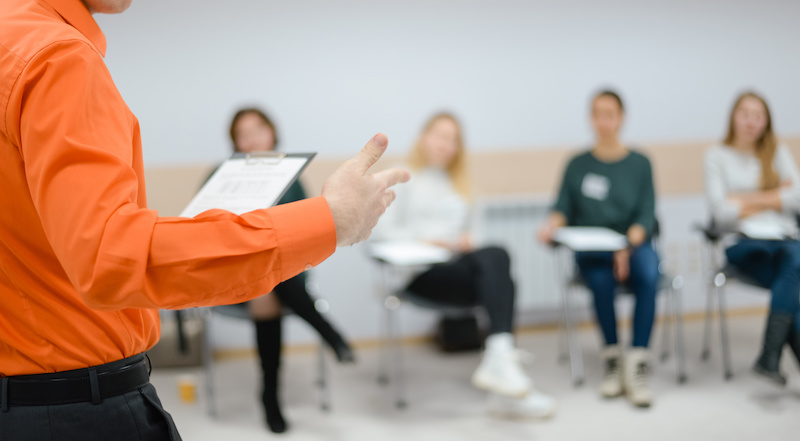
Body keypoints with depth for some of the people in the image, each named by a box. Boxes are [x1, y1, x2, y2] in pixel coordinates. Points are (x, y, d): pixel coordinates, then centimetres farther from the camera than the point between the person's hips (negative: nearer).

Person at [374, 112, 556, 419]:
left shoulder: (459, 186, 32)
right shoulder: (405, 179, 15)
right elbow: (383, 230, 2)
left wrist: (466, 240, 1)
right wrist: (424, 239, -13)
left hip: (458, 266, 5)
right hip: (422, 273, -5)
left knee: (495, 257, -32)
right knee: (495, 259, -32)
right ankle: (501, 355, -48)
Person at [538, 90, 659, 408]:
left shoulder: (639, 163, 10)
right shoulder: (578, 164, 12)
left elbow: (646, 217, 1)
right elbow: (563, 209, 5)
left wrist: (628, 245, -19)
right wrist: (552, 225, -19)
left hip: (633, 244, 0)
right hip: (591, 250, 0)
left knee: (648, 272, -35)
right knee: (601, 280, -34)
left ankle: (636, 365, -33)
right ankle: (612, 358, -17)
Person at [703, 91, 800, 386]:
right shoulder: (717, 155, 7)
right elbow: (721, 211, -6)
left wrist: (748, 200, -3)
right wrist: (775, 197, 2)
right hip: (742, 242, -2)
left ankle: (770, 358, -37)